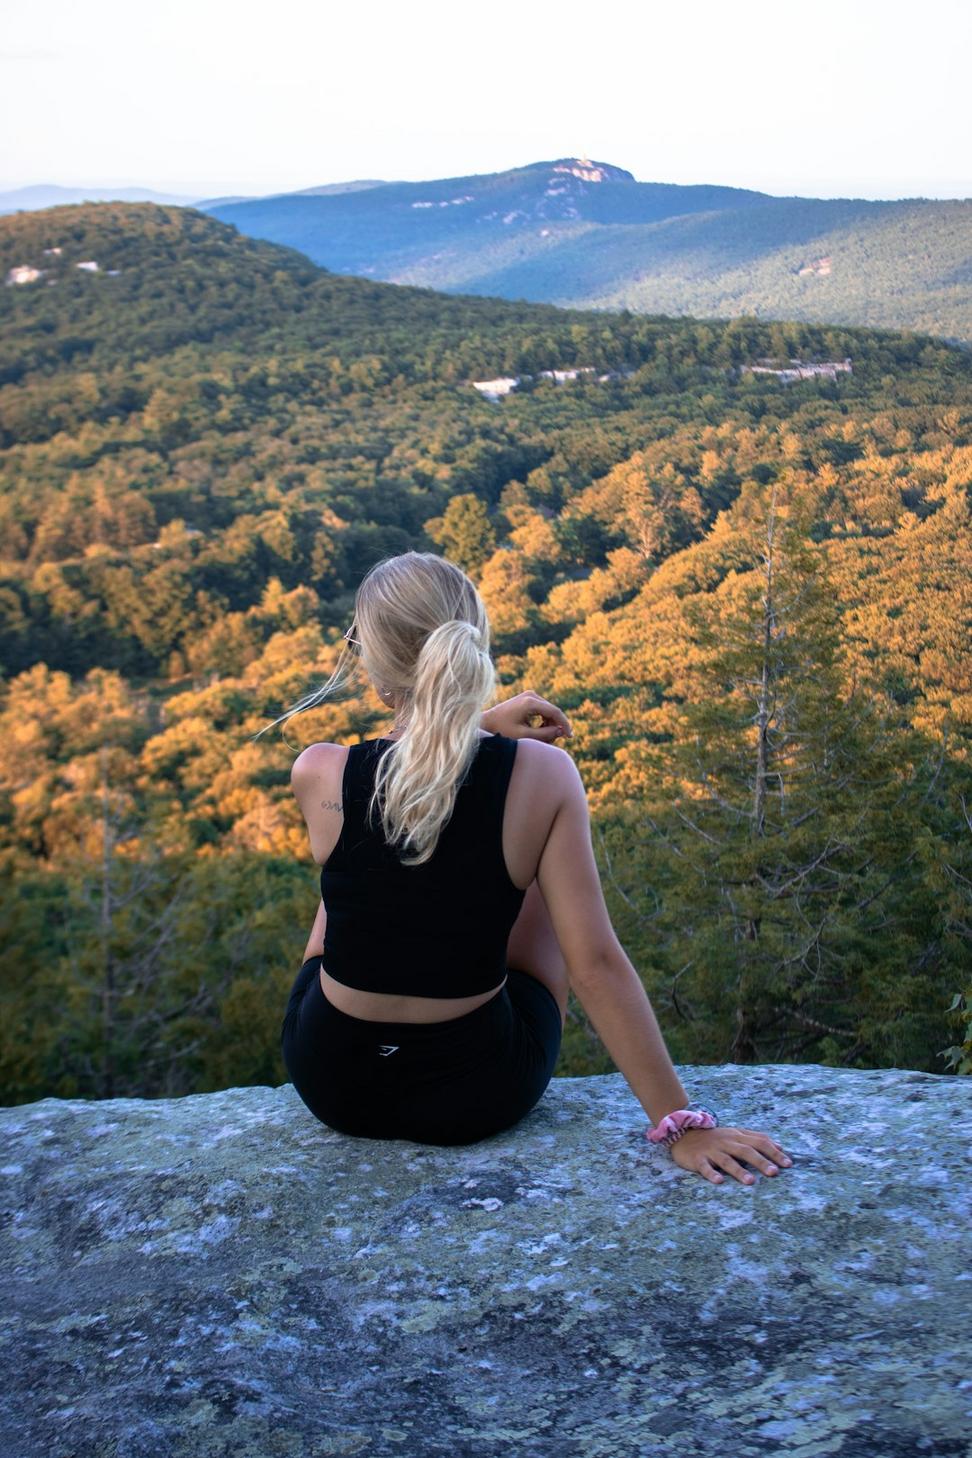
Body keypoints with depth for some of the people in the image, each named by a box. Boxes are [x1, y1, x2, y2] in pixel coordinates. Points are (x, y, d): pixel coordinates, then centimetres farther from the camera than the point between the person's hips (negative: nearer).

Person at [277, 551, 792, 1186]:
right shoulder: (541, 775, -20)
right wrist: (682, 1124, -14)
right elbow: (596, 966, -20)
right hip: (478, 1099, 0)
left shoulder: (318, 775, -18)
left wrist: (479, 727, 13)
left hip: (333, 1085, 1)